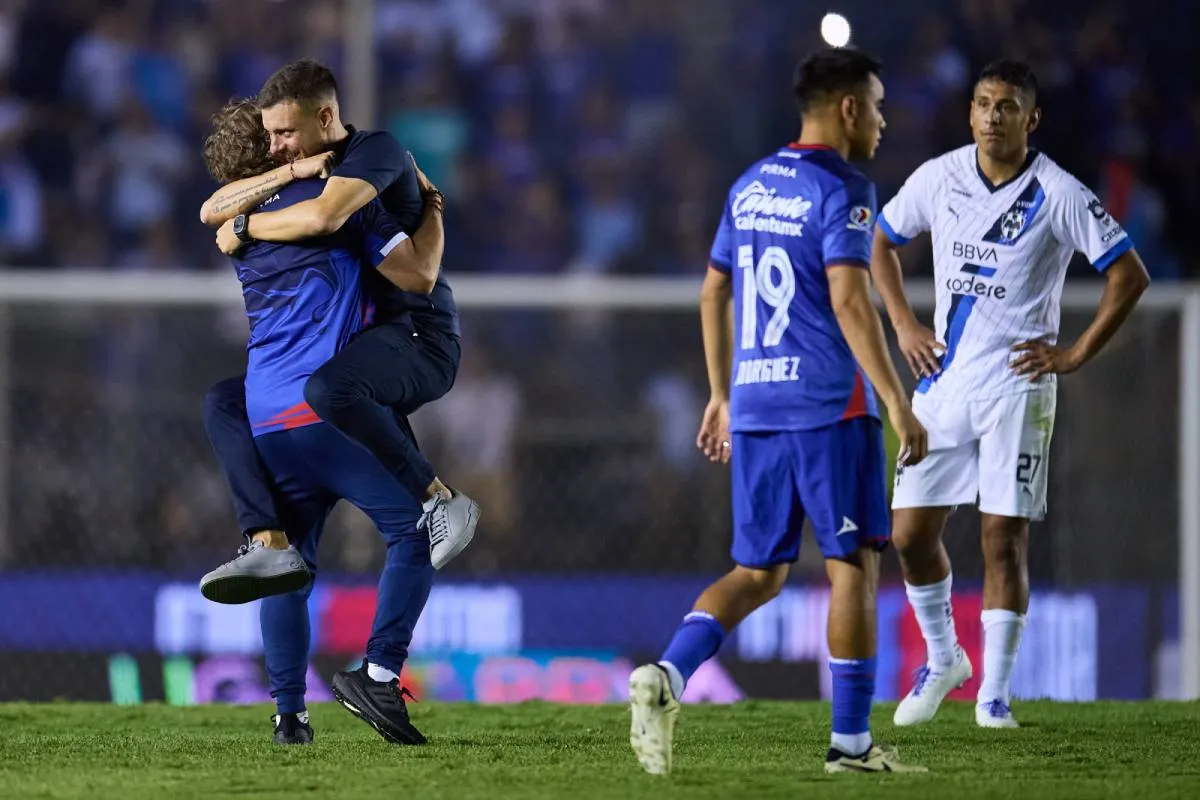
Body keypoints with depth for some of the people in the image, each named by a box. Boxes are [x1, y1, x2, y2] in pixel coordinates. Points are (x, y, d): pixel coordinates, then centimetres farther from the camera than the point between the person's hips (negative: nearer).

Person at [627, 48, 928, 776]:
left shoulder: (750, 187, 14)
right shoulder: (841, 190, -9)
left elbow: (714, 292, 19)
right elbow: (849, 301, -18)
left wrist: (723, 396, 26)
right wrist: (898, 403, -18)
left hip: (754, 405, 7)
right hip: (829, 405, -7)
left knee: (759, 571, 11)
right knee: (855, 564, 3)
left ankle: (667, 676, -13)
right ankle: (850, 741, 4)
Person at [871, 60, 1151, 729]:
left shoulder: (1058, 195, -9)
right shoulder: (939, 178, 3)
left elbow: (1130, 275, -5)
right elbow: (881, 242, 19)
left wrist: (1076, 355, -7)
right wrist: (904, 324, 8)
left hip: (1016, 383, -4)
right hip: (944, 377, 4)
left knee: (1005, 539, -5)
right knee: (912, 532, 1)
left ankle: (995, 692, 3)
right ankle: (943, 660, 23)